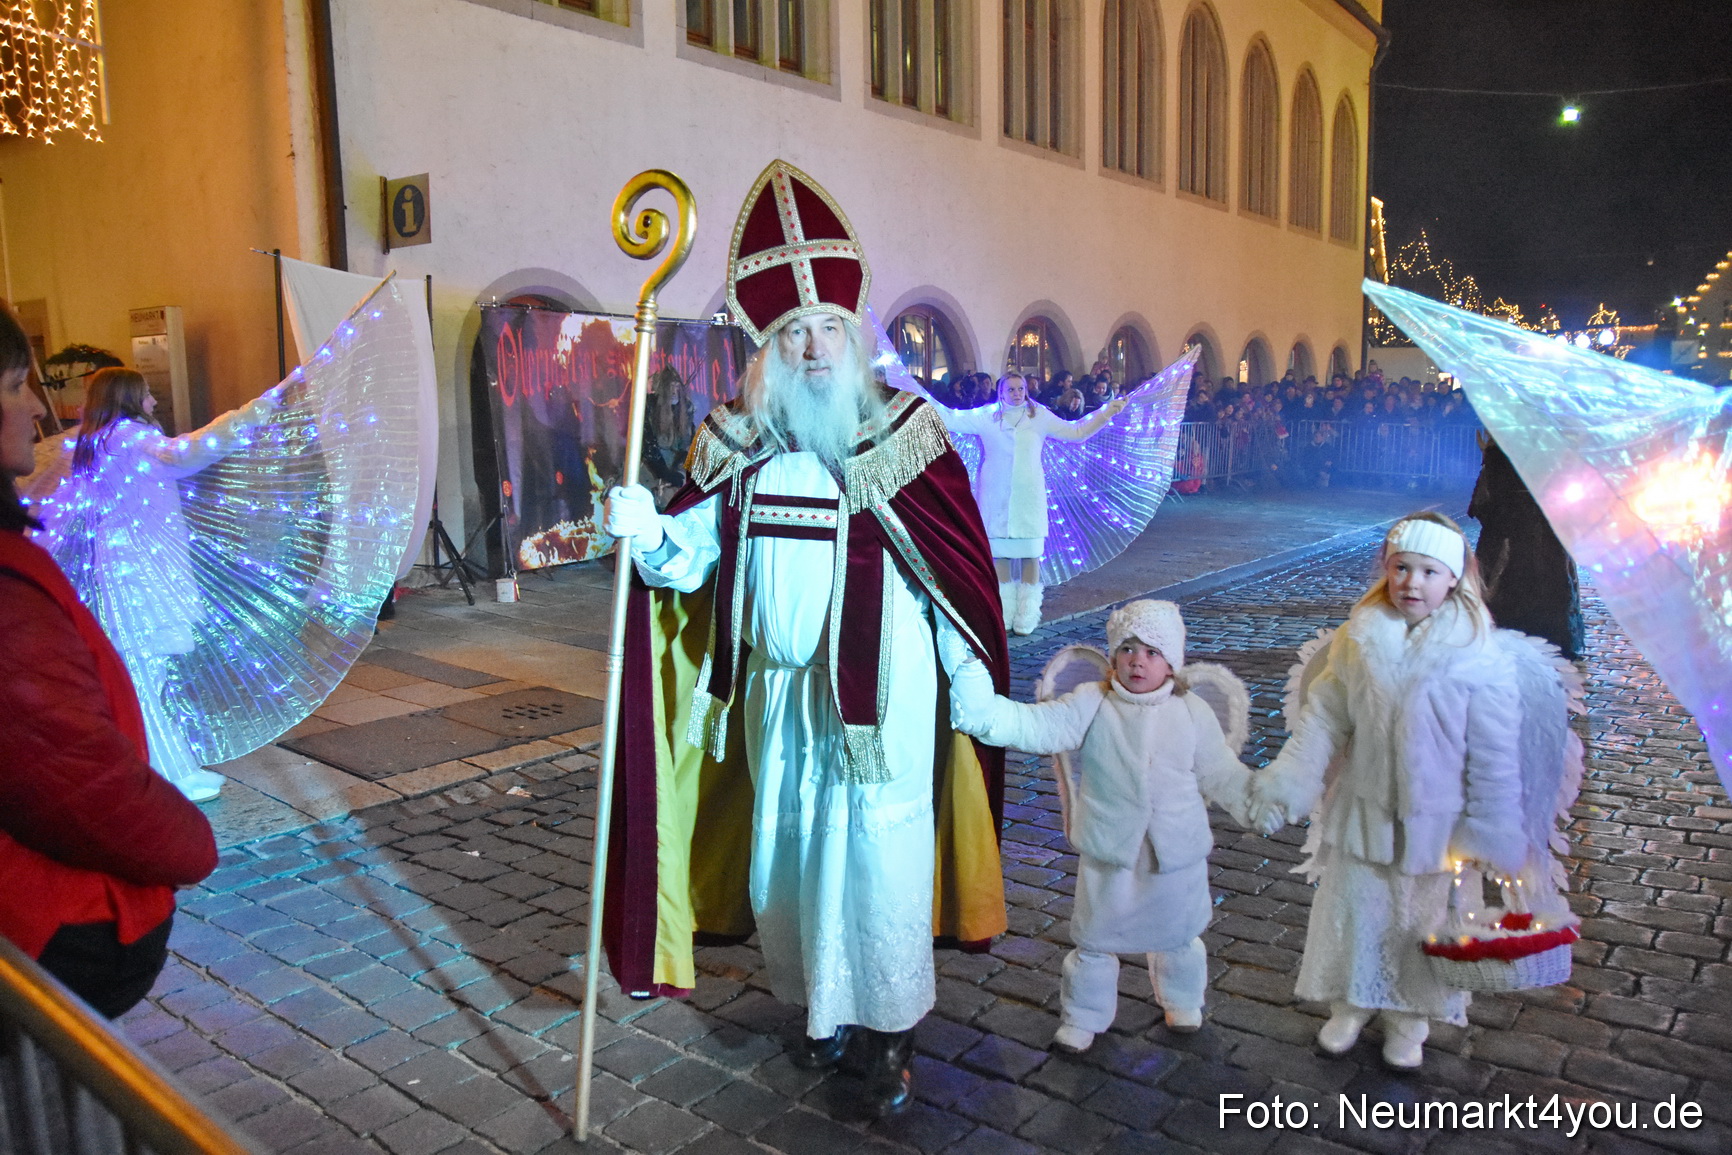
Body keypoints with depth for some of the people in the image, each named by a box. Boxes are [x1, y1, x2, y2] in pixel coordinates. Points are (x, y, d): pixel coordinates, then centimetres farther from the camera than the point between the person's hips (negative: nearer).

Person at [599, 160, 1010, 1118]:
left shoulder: (904, 434, -6)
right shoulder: (741, 444, 2)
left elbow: (956, 570, -4)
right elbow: (694, 557, 0)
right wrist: (645, 533, -21)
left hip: (882, 690, -3)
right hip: (777, 692, 4)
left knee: (878, 852, 2)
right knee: (789, 848, 14)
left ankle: (889, 1030, 23)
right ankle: (822, 1004, 36)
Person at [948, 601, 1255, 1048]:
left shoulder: (1193, 712, -5)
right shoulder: (1092, 705, -11)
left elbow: (1221, 774, 4)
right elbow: (1036, 725, -22)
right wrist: (985, 713, -37)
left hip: (1177, 853, 2)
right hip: (1108, 852, -1)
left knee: (1178, 935, 22)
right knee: (1095, 939, 12)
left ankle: (1182, 1000, 50)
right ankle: (1083, 1015, 34)